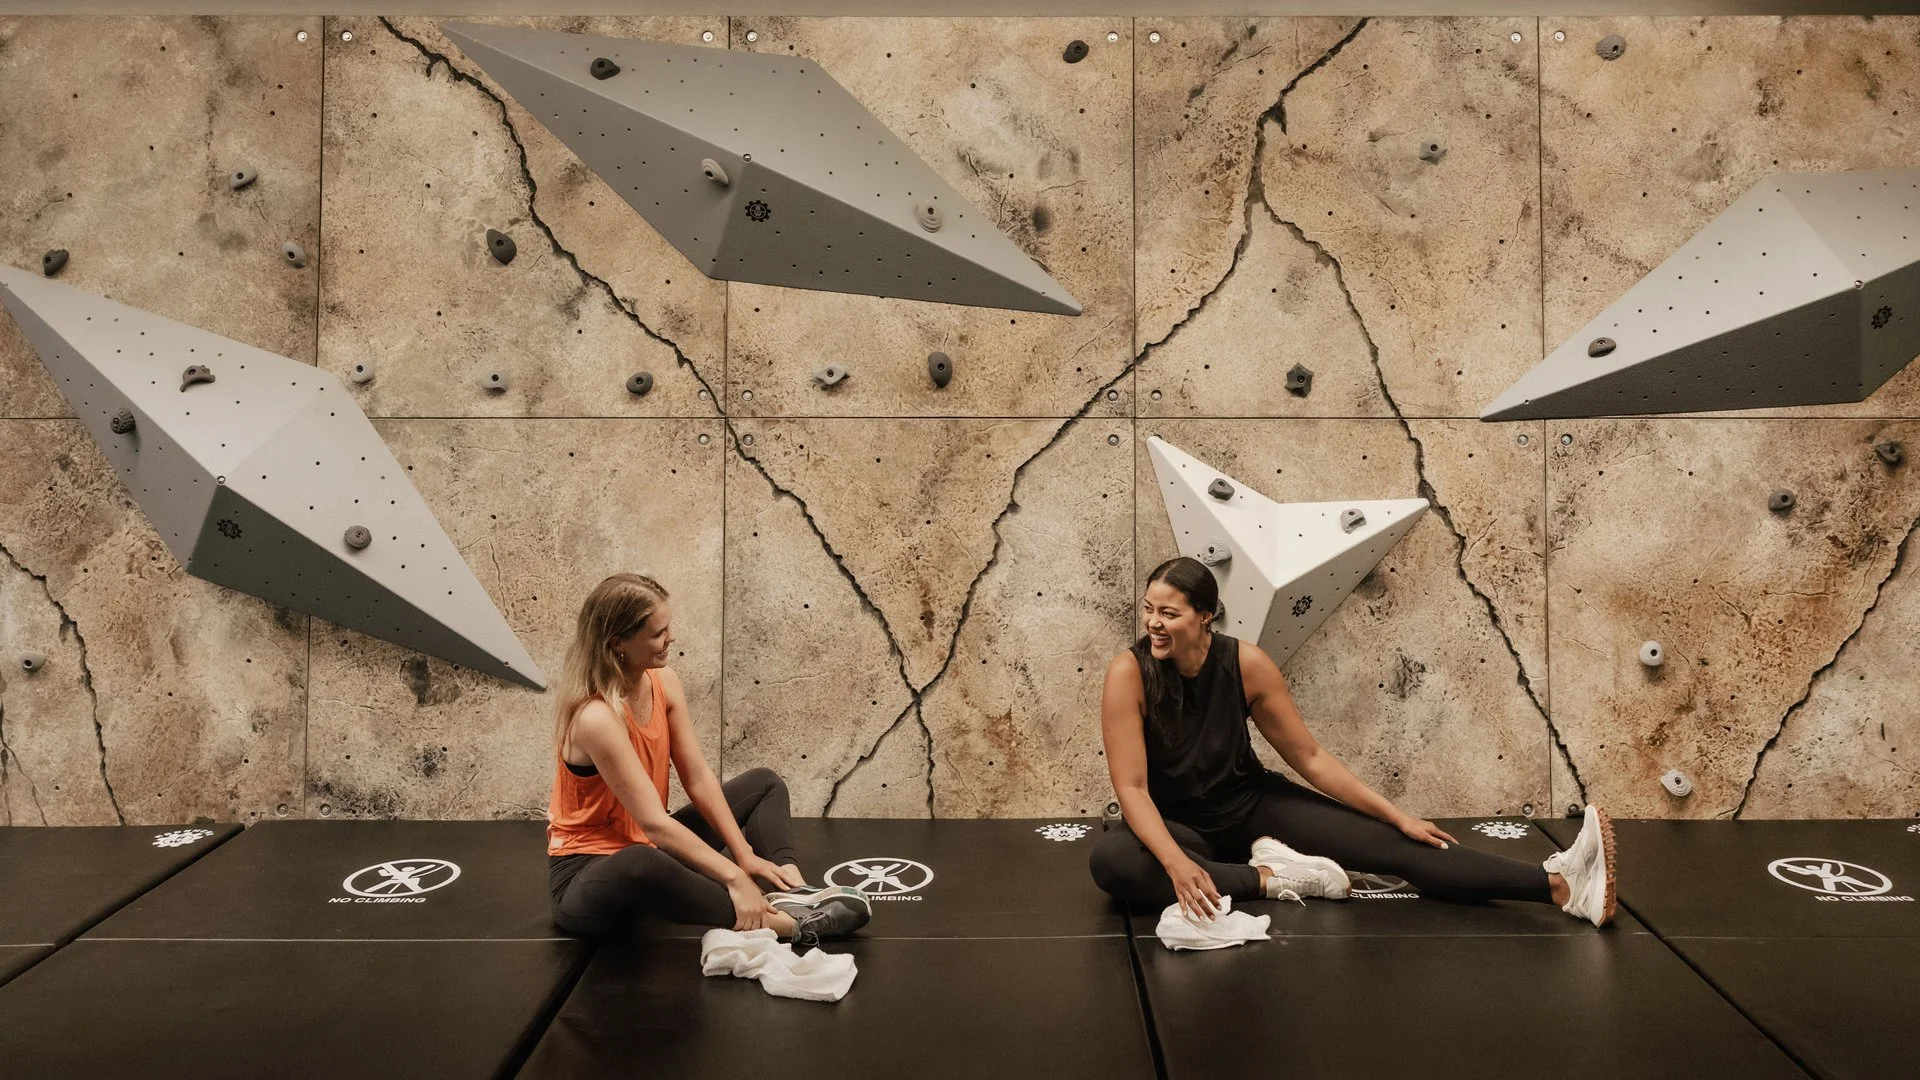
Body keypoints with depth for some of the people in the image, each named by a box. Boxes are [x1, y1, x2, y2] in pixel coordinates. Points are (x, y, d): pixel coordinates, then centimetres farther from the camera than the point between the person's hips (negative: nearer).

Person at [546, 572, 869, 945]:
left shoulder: (663, 681, -5)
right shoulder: (596, 718, -29)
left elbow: (699, 780, -2)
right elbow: (654, 822, -31)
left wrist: (745, 854, -9)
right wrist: (735, 877, -30)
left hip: (650, 847, 9)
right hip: (588, 874, -9)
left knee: (764, 784, 9)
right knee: (641, 866, -44)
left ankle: (792, 892, -18)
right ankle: (785, 922, -33)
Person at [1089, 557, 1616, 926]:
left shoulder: (1246, 664, -16)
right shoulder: (1129, 674, -23)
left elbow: (1310, 757, -6)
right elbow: (1132, 787, -25)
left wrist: (1396, 815, -9)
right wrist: (1177, 864, -42)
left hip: (1254, 804, 2)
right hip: (1177, 823, -2)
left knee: (1393, 846, -14)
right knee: (1111, 860, -37)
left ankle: (1560, 884, -20)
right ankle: (1272, 878, -26)